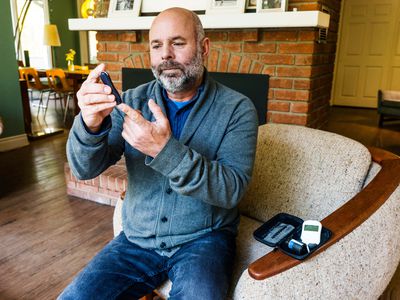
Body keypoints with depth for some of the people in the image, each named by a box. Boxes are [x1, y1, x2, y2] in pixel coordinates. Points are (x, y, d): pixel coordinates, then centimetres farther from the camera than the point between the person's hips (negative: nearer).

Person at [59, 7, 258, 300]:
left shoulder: (236, 108, -9)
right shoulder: (133, 101, -1)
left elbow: (232, 190, -18)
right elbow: (85, 169, -7)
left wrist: (165, 150, -32)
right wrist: (91, 125, -30)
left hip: (202, 239, -2)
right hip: (137, 239, 3)